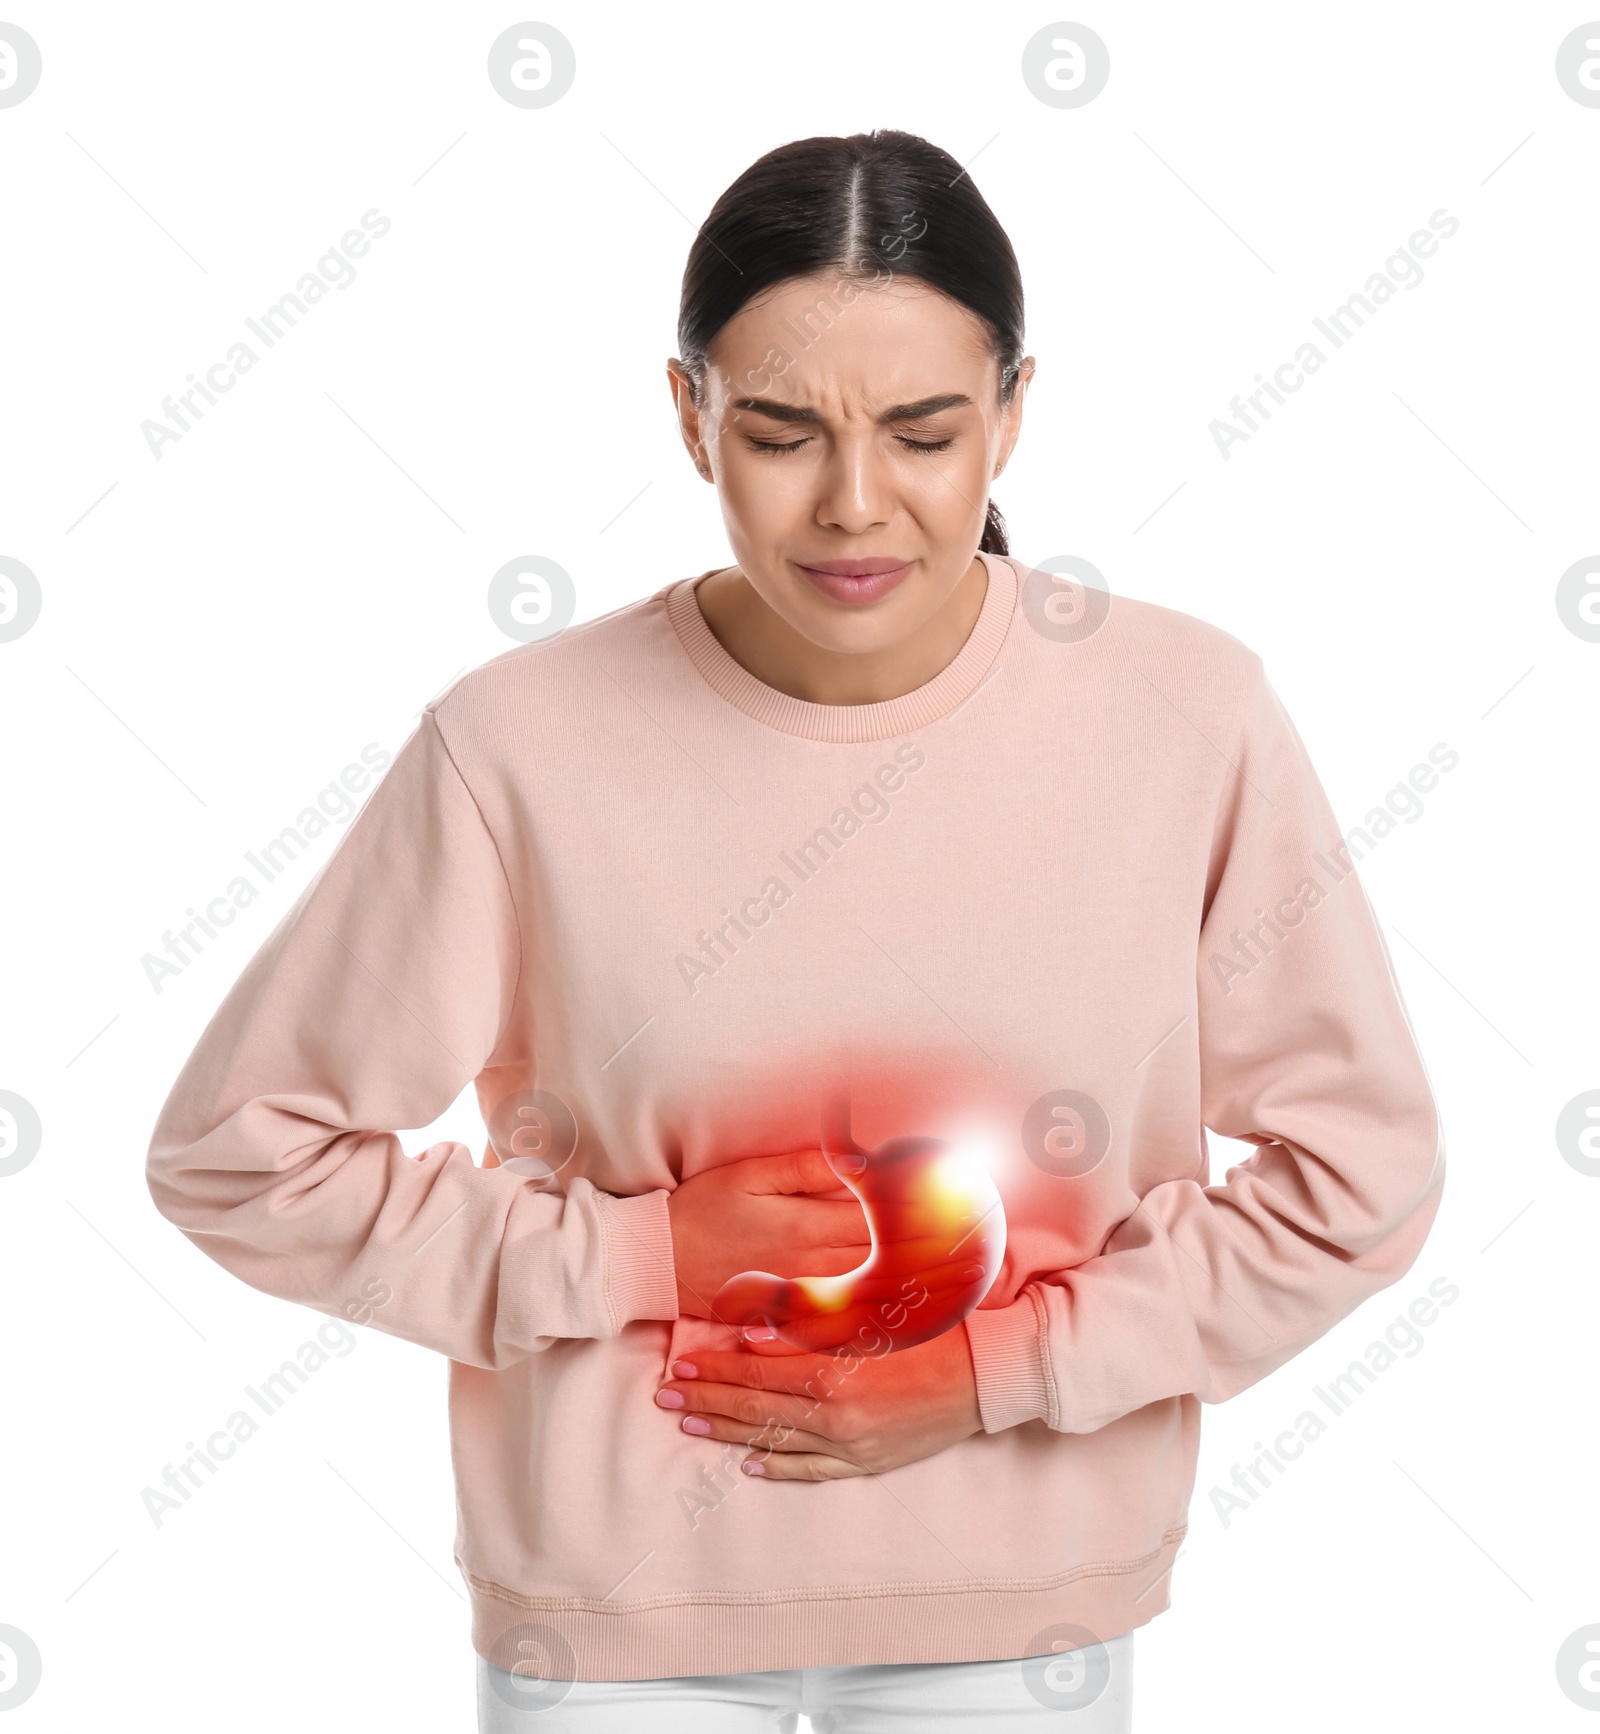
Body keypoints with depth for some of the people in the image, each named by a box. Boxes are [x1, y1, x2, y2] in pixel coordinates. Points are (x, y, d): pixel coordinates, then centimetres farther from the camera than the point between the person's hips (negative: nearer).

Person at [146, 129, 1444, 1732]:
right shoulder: (525, 745, -16)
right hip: (615, 1600, -1)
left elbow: (1355, 1171, -5)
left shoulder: (1189, 717, -13)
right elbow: (240, 1149, -8)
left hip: (1019, 1595, 1)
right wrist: (640, 1253, -15)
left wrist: (991, 1375, -13)